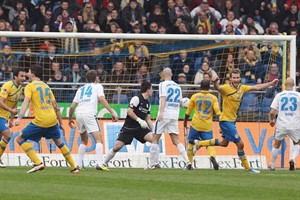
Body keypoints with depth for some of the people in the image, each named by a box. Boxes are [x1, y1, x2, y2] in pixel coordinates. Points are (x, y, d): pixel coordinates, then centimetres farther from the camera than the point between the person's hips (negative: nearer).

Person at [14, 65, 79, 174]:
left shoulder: (30, 86, 1)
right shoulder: (47, 87, 19)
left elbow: (26, 102, -15)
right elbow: (55, 106, 18)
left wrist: (19, 118, -25)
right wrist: (61, 123, 24)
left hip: (40, 121, -6)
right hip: (53, 119, 6)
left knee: (20, 139, 3)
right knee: (59, 142, 24)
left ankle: (38, 163, -11)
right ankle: (74, 168, 23)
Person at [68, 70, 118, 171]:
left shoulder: (81, 89, 26)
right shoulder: (97, 86, 13)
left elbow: (72, 106, 20)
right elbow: (102, 99, -5)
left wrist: (70, 119, 33)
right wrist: (112, 112, -10)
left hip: (79, 114, 5)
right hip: (89, 114, -5)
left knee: (84, 140, 22)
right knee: (98, 139, -9)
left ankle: (79, 164, 16)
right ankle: (99, 163, -26)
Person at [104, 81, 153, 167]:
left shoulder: (147, 104, 12)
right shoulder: (136, 99, -11)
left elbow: (148, 119, 15)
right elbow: (129, 111, -19)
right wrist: (139, 120, -25)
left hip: (140, 128, 6)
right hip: (129, 128, -6)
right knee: (117, 147, -11)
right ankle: (105, 163, 9)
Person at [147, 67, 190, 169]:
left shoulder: (163, 84, -2)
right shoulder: (177, 86, 16)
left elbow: (163, 98, -16)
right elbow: (179, 102, 20)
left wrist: (161, 112, -26)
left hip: (164, 115, -5)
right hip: (175, 115, 5)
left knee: (155, 139, 3)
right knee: (176, 141, 3)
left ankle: (153, 163, 2)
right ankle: (187, 161, -11)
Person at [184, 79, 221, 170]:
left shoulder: (195, 97, 3)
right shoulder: (213, 98, 2)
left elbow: (188, 111, 11)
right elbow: (218, 112, -6)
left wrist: (185, 121, 26)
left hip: (196, 124, 0)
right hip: (208, 126, 0)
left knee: (191, 143, 15)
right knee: (209, 144, 0)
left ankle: (190, 163, 12)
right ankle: (213, 157, -31)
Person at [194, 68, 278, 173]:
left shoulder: (242, 88, 3)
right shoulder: (227, 88, -19)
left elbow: (257, 87, 13)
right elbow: (218, 88, -40)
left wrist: (271, 83, 16)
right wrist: (215, 83, -62)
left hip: (232, 120, 9)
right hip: (226, 120, -9)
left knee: (224, 143, 25)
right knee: (240, 144, -7)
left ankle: (199, 143, 36)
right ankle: (247, 168, 6)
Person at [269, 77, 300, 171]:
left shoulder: (279, 95, 0)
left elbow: (272, 112, -3)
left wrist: (272, 120, 17)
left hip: (281, 125, 1)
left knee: (276, 145, 20)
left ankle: (272, 165, 27)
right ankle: (292, 159, -6)